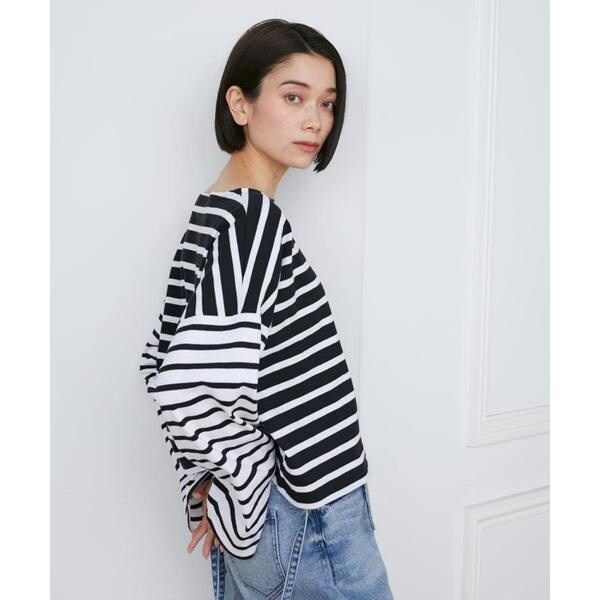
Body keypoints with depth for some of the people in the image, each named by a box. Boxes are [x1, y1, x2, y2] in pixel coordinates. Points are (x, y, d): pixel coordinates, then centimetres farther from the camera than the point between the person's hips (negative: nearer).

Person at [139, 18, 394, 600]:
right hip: (308, 524, -9)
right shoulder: (256, 218, -23)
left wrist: (208, 486, 7)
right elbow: (193, 389, -32)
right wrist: (242, 498, -16)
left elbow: (163, 360, 9)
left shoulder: (213, 213, 5)